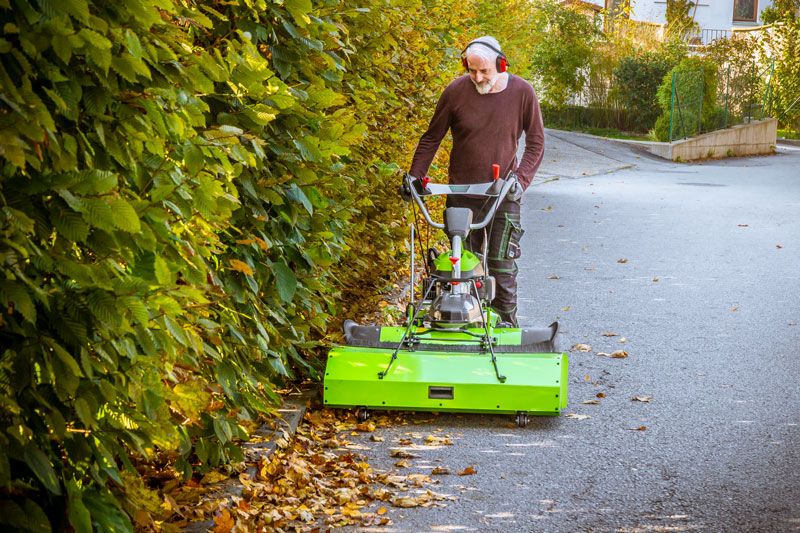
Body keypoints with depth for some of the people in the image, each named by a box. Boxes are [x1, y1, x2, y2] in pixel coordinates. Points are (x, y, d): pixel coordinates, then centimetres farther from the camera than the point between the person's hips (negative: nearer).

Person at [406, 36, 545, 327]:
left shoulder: (522, 92, -8)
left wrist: (521, 178, -13)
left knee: (502, 264, -3)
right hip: (462, 191, 1)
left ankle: (505, 323, 7)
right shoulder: (456, 91, -6)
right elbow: (432, 138, 4)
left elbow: (535, 142, 1)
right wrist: (414, 176, -3)